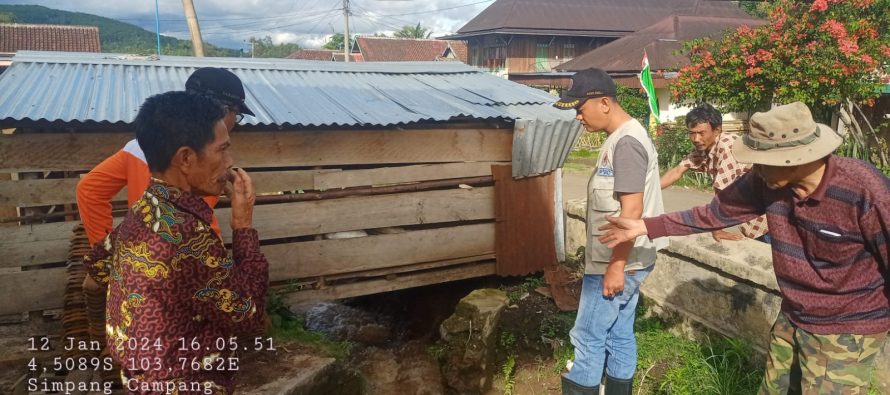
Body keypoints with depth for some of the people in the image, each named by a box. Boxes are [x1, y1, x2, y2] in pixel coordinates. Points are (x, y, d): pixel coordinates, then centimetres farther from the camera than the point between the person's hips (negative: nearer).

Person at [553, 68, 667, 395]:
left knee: (588, 338, 1)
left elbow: (632, 210, -24)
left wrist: (615, 267, -21)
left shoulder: (626, 142, -20)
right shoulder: (621, 138, 11)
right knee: (619, 336, 17)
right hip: (620, 260, 10)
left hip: (617, 263, -10)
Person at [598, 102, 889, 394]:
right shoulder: (766, 181, -13)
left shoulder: (865, 190, -29)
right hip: (792, 319, 6)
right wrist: (644, 227, -4)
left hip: (844, 328, -6)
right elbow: (715, 213, -2)